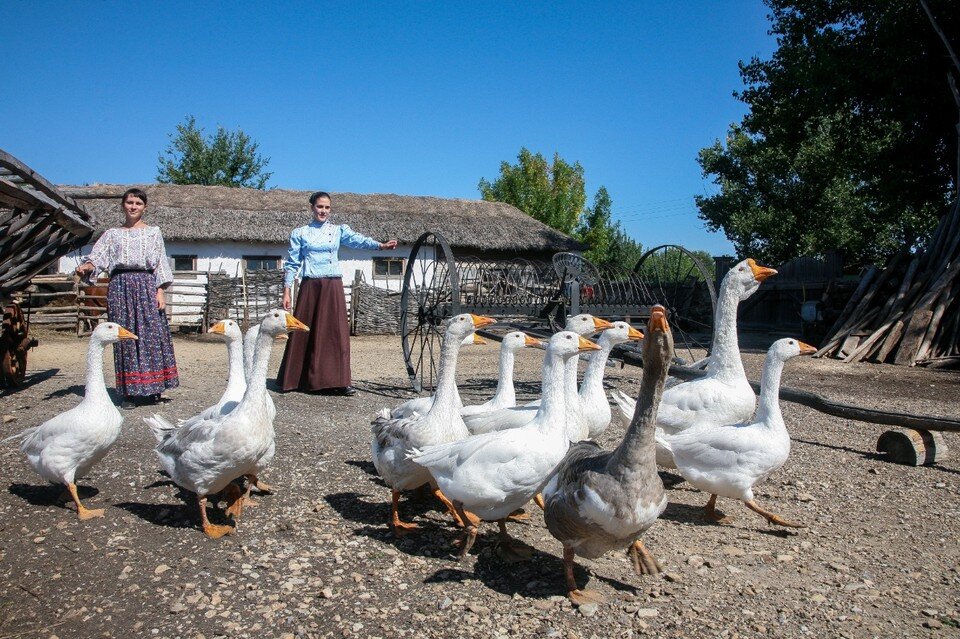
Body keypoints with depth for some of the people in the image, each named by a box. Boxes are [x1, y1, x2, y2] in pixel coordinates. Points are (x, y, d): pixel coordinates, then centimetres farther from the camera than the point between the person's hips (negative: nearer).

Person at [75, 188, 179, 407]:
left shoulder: (153, 233, 13)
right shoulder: (112, 234, 15)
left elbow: (160, 263, 7)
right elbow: (98, 256, 4)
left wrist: (160, 291, -3)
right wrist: (86, 266, -18)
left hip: (146, 284, -1)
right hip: (120, 286, 1)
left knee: (151, 334, -6)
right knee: (124, 336, -1)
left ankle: (151, 389, 0)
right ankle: (130, 391, 3)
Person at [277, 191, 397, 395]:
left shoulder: (338, 230, 8)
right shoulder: (300, 233, 8)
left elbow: (357, 239, -10)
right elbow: (292, 264, 8)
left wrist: (380, 245, -29)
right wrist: (286, 292, 2)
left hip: (333, 287, 0)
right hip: (310, 286, 0)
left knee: (336, 332, -5)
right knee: (304, 333, 2)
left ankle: (338, 382, -3)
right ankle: (295, 381, 14)